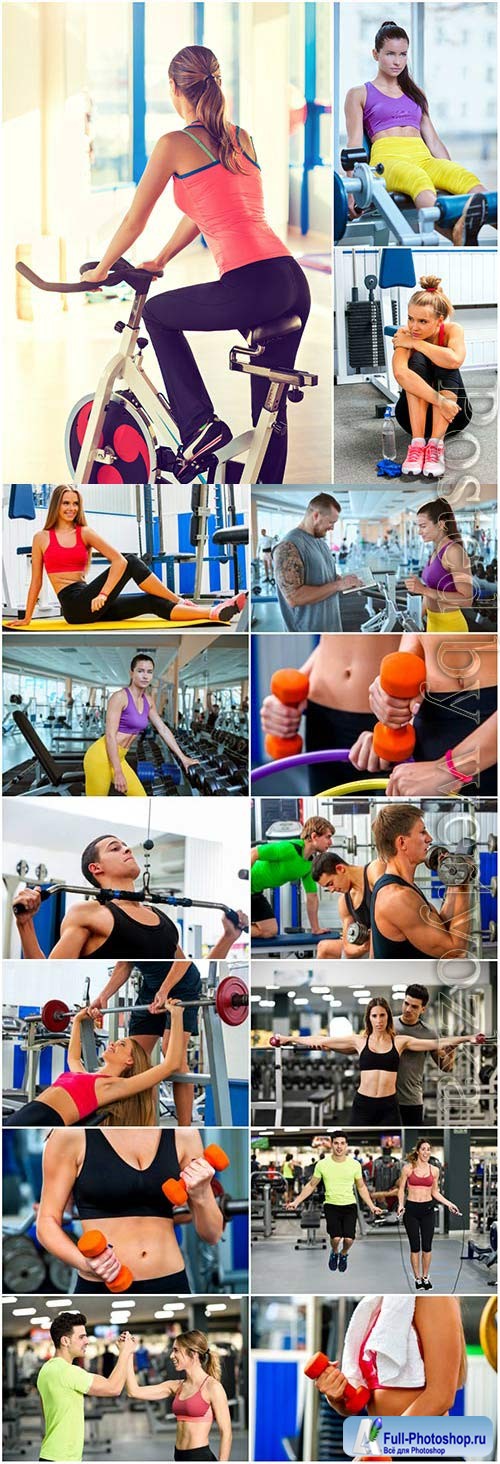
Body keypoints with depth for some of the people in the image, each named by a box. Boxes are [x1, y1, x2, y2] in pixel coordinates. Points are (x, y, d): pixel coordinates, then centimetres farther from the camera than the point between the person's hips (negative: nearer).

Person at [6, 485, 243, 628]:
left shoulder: (85, 533, 11)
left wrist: (103, 595, -11)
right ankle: (181, 602, -11)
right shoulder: (42, 538, 5)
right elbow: (36, 581, 9)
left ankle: (215, 613, -25)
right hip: (74, 605, -4)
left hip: (92, 605, 4)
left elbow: (118, 560, -1)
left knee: (153, 603, -15)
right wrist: (27, 618, 9)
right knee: (132, 562, -20)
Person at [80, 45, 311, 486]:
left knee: (158, 313, 22)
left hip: (250, 288, -6)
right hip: (294, 283, 6)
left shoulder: (175, 145, 2)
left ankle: (200, 427, 13)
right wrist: (160, 260, 43)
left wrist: (100, 270, 25)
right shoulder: (242, 138, 21)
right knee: (271, 408, 15)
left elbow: (134, 221, 10)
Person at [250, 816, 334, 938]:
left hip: (256, 891, 9)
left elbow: (312, 897, 11)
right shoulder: (289, 849, -25)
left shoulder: (310, 864, 2)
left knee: (270, 931, 6)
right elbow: (253, 854, -26)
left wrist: (316, 929, 11)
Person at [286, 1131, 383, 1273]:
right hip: (331, 1206, -1)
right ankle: (334, 1253, 17)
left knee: (349, 1239, -15)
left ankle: (344, 1254, 22)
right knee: (336, 1238, -21)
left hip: (350, 1206, 1)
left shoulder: (354, 1164, 1)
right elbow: (311, 1185, 9)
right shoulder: (322, 1164, -2)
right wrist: (296, 1202, 4)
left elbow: (361, 1187, 14)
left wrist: (371, 1206, 8)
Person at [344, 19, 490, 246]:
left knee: (467, 178, -32)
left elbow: (433, 141, 26)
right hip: (387, 159, -5)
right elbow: (355, 143, 7)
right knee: (418, 179, -43)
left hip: (422, 158, 5)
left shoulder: (415, 93, 30)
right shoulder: (359, 94, 18)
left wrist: (452, 173, 13)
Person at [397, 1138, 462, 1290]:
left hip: (427, 1209, 2)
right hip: (411, 1209, -2)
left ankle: (426, 1277, 17)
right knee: (415, 1246, 3)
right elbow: (401, 1189, 1)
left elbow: (435, 1192, 13)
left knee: (427, 1246, 3)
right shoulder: (408, 1168, -3)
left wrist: (449, 1204, 3)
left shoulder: (434, 1170, 5)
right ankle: (417, 1278, 14)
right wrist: (400, 1204, -14)